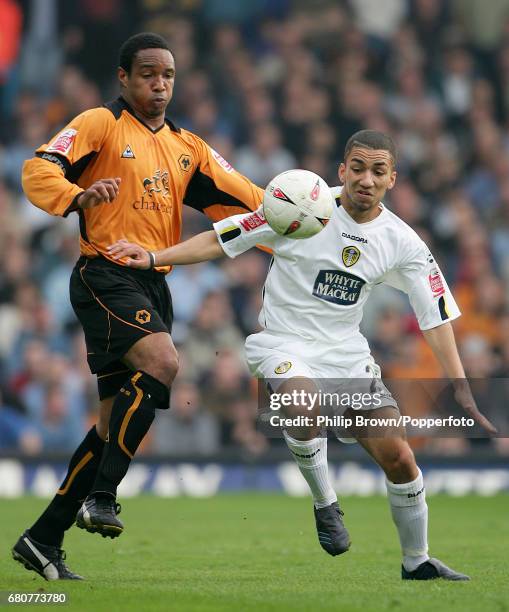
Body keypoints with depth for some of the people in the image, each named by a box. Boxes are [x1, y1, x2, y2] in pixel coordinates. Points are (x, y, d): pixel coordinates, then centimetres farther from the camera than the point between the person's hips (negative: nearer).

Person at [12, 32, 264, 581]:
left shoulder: (186, 147, 19)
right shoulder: (101, 125, 0)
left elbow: (241, 199, 13)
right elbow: (38, 171, -13)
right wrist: (78, 197, -33)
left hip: (154, 285, 7)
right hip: (106, 274, -7)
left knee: (117, 420, 5)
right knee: (162, 364, -30)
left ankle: (42, 540, 11)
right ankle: (101, 496, -27)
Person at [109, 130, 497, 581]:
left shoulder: (402, 243, -2)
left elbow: (436, 317, 1)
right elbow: (222, 239, -6)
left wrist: (462, 390, -5)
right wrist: (153, 258, -16)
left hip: (348, 354, 4)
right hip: (284, 344, -4)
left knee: (398, 458, -3)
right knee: (303, 404, -37)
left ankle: (417, 561, 19)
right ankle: (325, 505, -12)